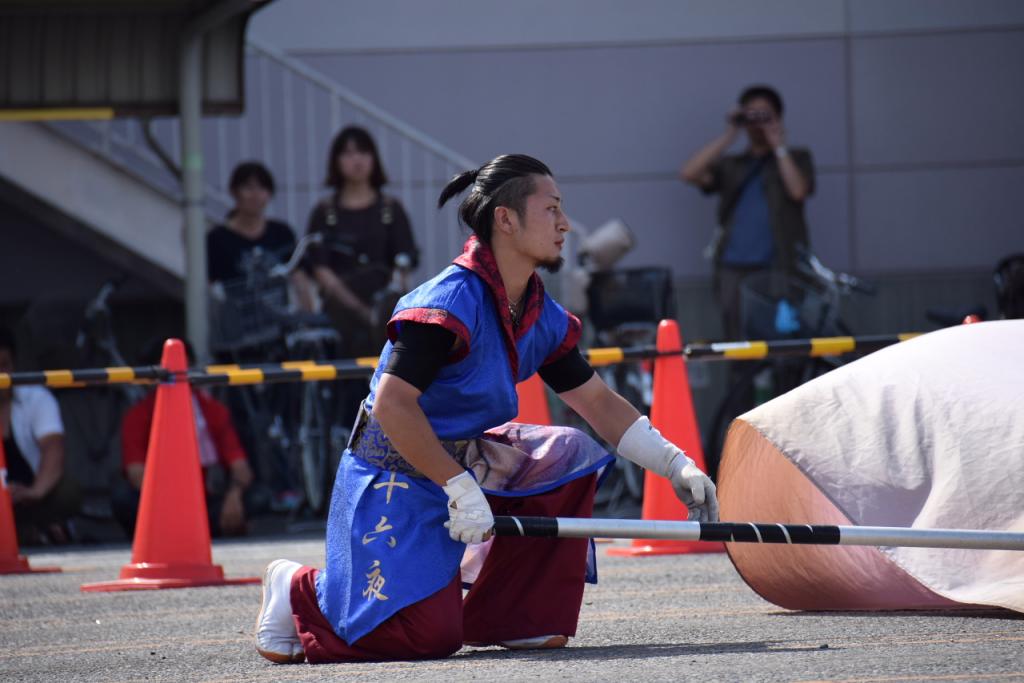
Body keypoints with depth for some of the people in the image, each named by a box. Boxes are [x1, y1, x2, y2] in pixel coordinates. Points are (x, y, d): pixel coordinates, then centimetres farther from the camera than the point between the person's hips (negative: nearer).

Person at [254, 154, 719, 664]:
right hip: (394, 482, -9)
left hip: (463, 460, 9)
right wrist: (461, 489, -29)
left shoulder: (542, 316, 4)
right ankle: (299, 592, 7)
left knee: (570, 455, -5)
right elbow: (392, 405, -28)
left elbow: (597, 401, 14)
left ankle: (512, 618, 1)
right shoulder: (450, 302, -23)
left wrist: (676, 466, 6)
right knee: (432, 635, -18)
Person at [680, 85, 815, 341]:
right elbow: (689, 174, 3)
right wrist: (728, 136, 3)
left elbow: (798, 191, -4)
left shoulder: (796, 158, 16)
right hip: (734, 269, 3)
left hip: (778, 268, -3)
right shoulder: (730, 165, 21)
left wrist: (778, 146, 1)